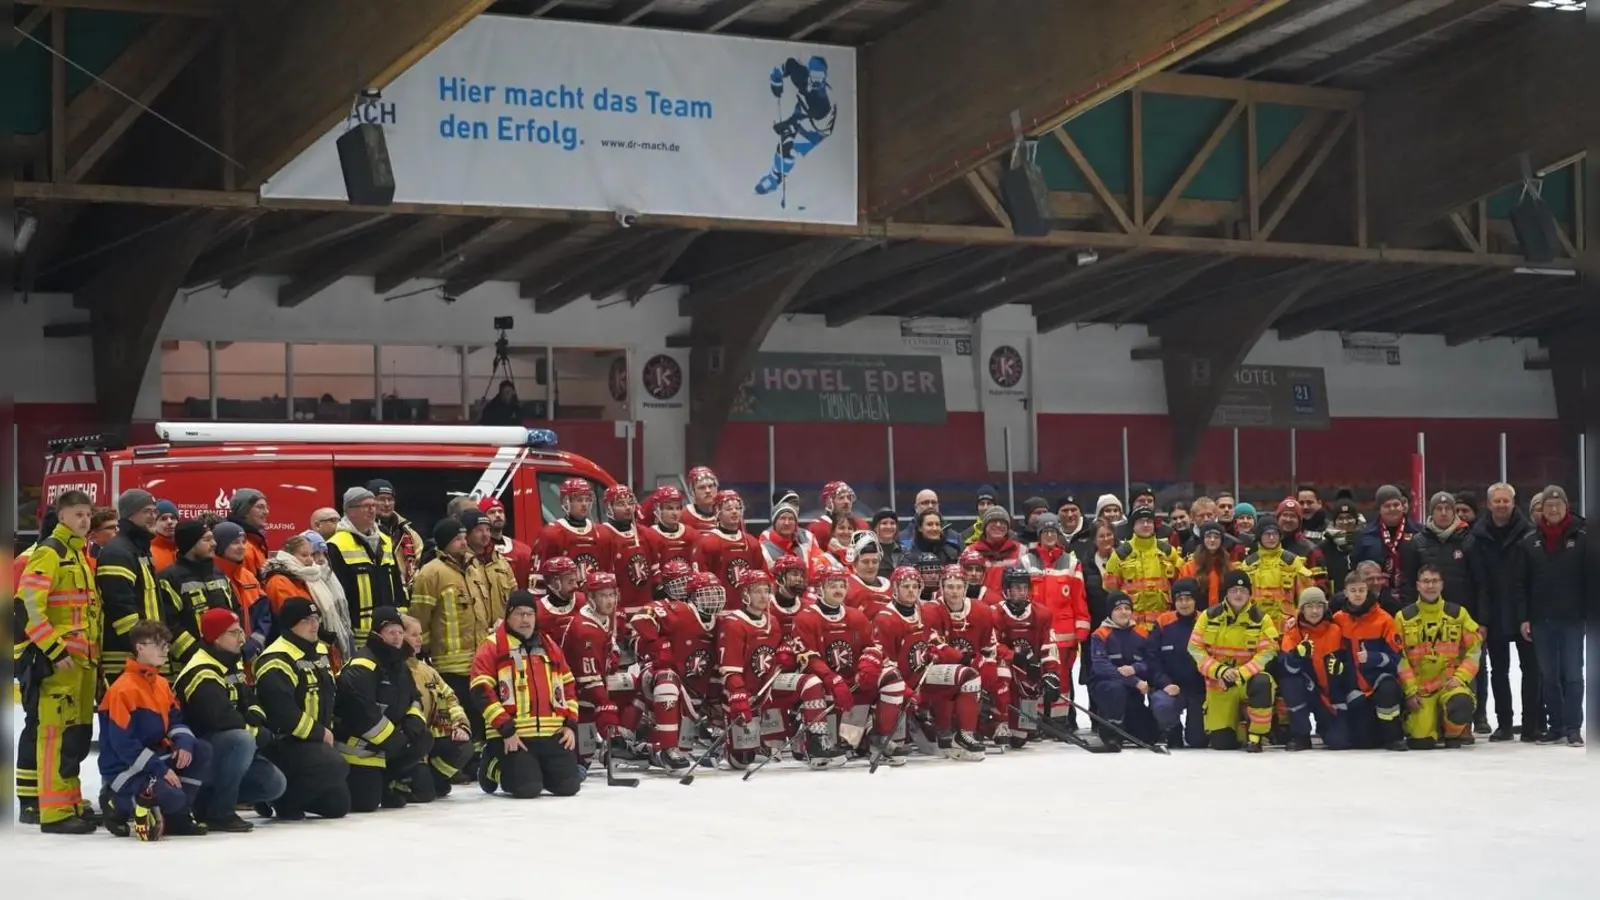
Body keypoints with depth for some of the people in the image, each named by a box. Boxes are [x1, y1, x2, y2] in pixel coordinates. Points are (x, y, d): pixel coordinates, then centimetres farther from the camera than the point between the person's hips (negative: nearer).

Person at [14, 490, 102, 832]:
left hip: (84, 660, 9)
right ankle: (54, 811, -11)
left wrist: (95, 654, 20)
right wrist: (54, 650, -21)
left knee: (78, 734, 12)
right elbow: (30, 604, -18)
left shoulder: (82, 555, 18)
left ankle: (70, 801, 19)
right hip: (57, 660, -9)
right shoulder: (49, 552, -9)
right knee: (55, 731, -10)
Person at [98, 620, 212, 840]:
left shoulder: (162, 684, 10)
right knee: (171, 797, -30)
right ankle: (121, 806, -3)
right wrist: (160, 769, -23)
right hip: (124, 769, -9)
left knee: (202, 751, -9)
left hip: (154, 756, 9)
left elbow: (176, 720, 13)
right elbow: (123, 744, -22)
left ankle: (177, 816, 1)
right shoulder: (123, 689, -18)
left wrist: (184, 743, -12)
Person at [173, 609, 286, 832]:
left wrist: (257, 723, -9)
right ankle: (219, 812, -24)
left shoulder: (233, 664, 10)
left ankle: (205, 800, 8)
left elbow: (249, 701, 15)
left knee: (274, 784, -2)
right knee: (243, 740, -37)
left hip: (230, 746, 9)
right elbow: (221, 719, -32)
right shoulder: (202, 674, -23)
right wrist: (260, 735, -19)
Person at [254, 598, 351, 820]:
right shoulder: (277, 661, -19)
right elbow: (283, 713, -26)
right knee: (335, 767, -32)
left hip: (316, 741, 9)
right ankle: (276, 798, -15)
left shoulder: (320, 651, 12)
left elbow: (329, 695, 24)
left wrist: (327, 731, 11)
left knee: (338, 805, 7)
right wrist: (319, 732, -17)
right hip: (281, 743, -9)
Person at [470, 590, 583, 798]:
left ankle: (538, 769, 28)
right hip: (512, 735, -5)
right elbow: (482, 691, -11)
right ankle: (493, 767, 14)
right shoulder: (492, 647, -3)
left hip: (553, 734, 5)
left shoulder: (549, 645, 16)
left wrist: (570, 723, 7)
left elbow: (568, 685, 20)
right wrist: (506, 729, -16)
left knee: (568, 785, -3)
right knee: (527, 789, -18)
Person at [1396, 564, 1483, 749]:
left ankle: (1454, 732, 1)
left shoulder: (1458, 613, 2)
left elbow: (1474, 649, 3)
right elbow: (1400, 658, -1)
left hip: (1450, 682, 0)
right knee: (1421, 741, -15)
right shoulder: (1404, 617, 0)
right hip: (1419, 686, 0)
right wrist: (1410, 692, -8)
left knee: (1461, 706, -35)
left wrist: (1460, 677, -11)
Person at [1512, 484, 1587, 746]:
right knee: (1548, 676, 8)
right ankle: (1555, 726, 15)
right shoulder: (1530, 541, 5)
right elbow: (1521, 582, 6)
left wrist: (1590, 613, -7)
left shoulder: (1581, 537, -2)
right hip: (1541, 619, 3)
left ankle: (1573, 727, 3)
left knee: (1572, 674, -1)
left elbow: (1590, 578, -3)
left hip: (1572, 619, -3)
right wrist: (1524, 617, 0)